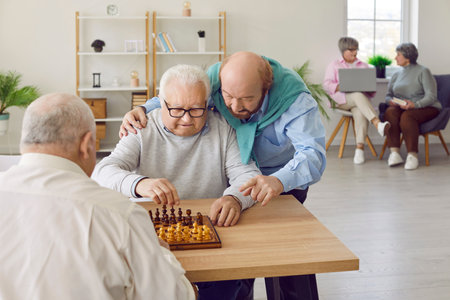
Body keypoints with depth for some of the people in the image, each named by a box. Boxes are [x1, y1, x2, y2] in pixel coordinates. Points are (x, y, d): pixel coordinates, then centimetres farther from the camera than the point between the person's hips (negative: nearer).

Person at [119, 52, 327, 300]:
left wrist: (280, 180, -63)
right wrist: (144, 109, -23)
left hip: (283, 177, -3)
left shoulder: (294, 99, -32)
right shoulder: (213, 79, -22)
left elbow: (313, 154, -43)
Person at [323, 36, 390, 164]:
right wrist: (339, 87, -17)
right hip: (341, 99, -2)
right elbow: (327, 84, 4)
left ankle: (360, 147, -44)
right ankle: (378, 124, -57)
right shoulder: (334, 65, 19)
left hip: (361, 97, 2)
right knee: (358, 95, -39)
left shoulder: (363, 66, 25)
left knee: (360, 112, -37)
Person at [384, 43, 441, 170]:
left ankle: (412, 155, -35)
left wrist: (415, 104, -28)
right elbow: (388, 95, 18)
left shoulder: (423, 72, -2)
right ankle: (394, 153, -37)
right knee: (390, 112, -29)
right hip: (401, 107, 5)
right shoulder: (396, 75, 19)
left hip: (425, 108, -5)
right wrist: (391, 101, -8)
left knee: (407, 116, -37)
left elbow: (431, 96, -11)